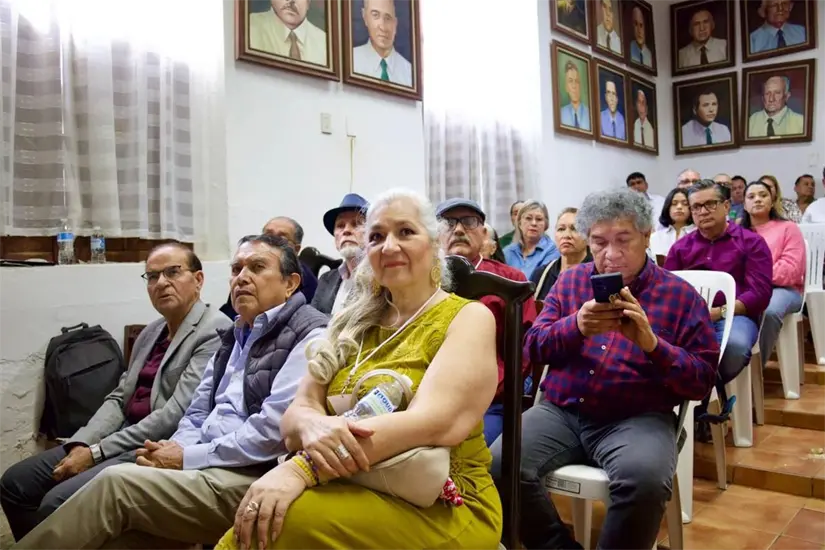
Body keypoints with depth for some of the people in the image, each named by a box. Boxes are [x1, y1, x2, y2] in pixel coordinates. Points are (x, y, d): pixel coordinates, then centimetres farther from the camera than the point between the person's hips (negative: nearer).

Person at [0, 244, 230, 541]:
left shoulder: (216, 332, -14)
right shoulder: (150, 332, 16)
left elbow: (177, 413, -20)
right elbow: (119, 397, 14)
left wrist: (97, 452, -16)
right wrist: (81, 444, -4)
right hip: (124, 438, 9)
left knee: (58, 503, -22)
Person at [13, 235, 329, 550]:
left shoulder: (310, 336, -8)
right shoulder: (236, 336, 20)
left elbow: (274, 428, -18)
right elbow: (198, 412, 19)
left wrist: (188, 457, -11)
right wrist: (170, 453, -2)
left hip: (253, 479, -7)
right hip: (208, 468, 7)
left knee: (116, 483, -18)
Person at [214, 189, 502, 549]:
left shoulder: (468, 318, -5)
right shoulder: (356, 323, 12)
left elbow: (434, 422, -21)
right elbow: (297, 411, 4)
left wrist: (303, 467, -29)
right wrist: (313, 427, -21)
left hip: (441, 508, -4)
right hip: (354, 494, 4)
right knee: (261, 519, -26)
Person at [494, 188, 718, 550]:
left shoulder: (680, 295, 5)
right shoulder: (570, 281, 13)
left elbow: (703, 381, 0)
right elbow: (533, 348, 5)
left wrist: (651, 343, -17)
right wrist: (576, 326, -15)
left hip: (638, 418, -2)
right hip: (561, 411, 3)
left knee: (645, 480, -35)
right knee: (499, 466, -22)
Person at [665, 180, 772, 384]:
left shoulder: (752, 242, 10)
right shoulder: (680, 247, 20)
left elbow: (760, 292, -1)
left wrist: (720, 312, -13)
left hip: (735, 316, -1)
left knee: (735, 345, -38)